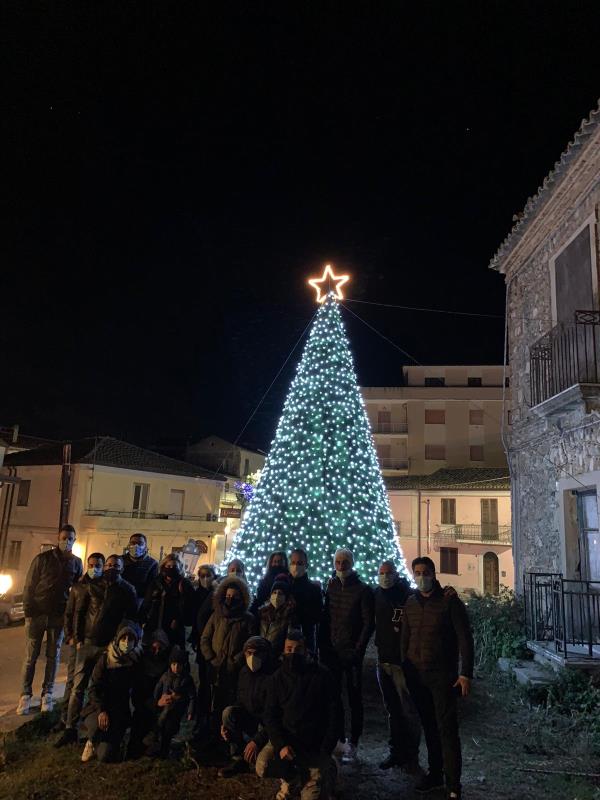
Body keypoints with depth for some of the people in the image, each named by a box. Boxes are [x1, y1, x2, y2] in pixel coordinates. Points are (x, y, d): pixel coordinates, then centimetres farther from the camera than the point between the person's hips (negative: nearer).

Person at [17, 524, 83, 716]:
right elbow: (29, 587, -3)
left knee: (53, 656, 7)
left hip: (59, 616, 2)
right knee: (31, 656, 2)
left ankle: (47, 694, 16)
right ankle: (25, 695, 12)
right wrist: (28, 613, -9)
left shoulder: (76, 563, 2)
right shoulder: (42, 559, -4)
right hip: (37, 613, -2)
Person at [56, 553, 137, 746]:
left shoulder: (127, 590, -1)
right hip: (88, 643, 2)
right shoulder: (93, 586, 4)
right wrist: (78, 638, 1)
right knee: (78, 686, 1)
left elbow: (132, 617, 0)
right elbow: (79, 611, 7)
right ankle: (70, 729, 9)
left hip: (111, 645, -2)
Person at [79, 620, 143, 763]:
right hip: (97, 709, 0)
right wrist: (101, 711, -24)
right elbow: (93, 689, -10)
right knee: (98, 725, -35)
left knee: (105, 756, -17)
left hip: (120, 713, 1)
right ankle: (92, 742, 1)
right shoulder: (106, 659, -6)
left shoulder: (136, 662, -2)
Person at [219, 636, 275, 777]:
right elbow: (240, 702, 10)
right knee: (229, 711, -21)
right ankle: (238, 759, -7)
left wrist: (257, 740, -29)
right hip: (251, 720, 6)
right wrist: (225, 724, -6)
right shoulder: (244, 672, 1)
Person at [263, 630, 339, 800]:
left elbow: (333, 715, -6)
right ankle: (291, 778, 11)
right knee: (263, 767, -19)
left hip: (314, 743, -3)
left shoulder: (322, 676, -9)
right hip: (286, 738, 3)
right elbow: (270, 716, -2)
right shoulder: (278, 678, -1)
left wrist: (325, 751, -11)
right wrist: (281, 744, -19)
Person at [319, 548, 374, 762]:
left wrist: (358, 650, -12)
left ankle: (352, 744, 14)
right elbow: (325, 618, 11)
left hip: (351, 653, -4)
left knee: (354, 698, 5)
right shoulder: (331, 587, 7)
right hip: (332, 652, 5)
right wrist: (324, 646, 5)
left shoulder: (363, 590, -7)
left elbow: (369, 623, -8)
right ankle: (338, 736, 25)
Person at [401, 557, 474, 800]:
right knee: (428, 726, 13)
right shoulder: (410, 603, 7)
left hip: (442, 675, -4)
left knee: (447, 728, -5)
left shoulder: (450, 601, -7)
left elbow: (465, 639, -8)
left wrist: (466, 673, -13)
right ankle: (435, 773, 27)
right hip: (416, 675, 5)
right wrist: (405, 668, 11)